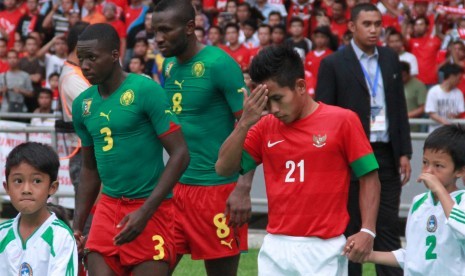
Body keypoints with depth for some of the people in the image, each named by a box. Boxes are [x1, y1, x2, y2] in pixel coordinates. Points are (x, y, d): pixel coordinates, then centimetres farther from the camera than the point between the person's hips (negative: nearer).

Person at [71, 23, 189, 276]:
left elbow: (180, 154, -13)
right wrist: (77, 225, 11)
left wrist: (145, 212, -18)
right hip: (108, 206, 6)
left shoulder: (145, 91, -11)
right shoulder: (82, 104, 9)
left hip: (149, 209, -6)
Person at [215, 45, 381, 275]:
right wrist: (244, 123, -6)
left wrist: (367, 231, -13)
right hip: (275, 249, 4)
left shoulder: (342, 121, -3)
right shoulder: (265, 127, 8)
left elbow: (369, 178, -2)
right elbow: (224, 168, 5)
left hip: (323, 250, -4)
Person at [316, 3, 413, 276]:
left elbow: (400, 108, 12)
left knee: (388, 227, 4)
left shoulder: (391, 59, 9)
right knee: (351, 227, 5)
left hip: (386, 155, 4)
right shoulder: (333, 64, -4)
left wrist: (404, 153, 6)